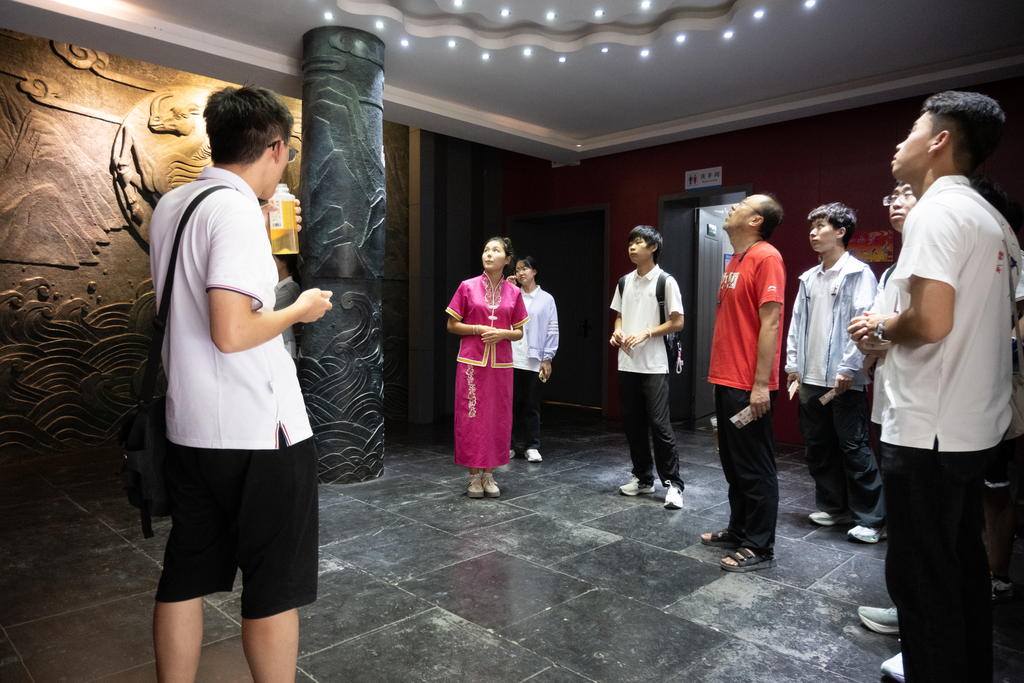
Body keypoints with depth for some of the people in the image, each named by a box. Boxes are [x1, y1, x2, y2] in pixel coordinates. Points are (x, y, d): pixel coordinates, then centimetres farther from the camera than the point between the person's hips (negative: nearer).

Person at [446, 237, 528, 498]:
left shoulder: (513, 292, 5)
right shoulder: (467, 287, 0)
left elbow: (519, 332, 10)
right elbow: (452, 325, 2)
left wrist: (503, 333, -10)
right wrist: (478, 329, -13)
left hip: (501, 364, 2)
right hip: (472, 361, -2)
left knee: (498, 418, 5)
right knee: (471, 416, 0)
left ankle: (489, 474, 18)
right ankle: (474, 475, 13)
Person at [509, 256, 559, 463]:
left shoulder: (546, 299, 4)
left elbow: (552, 330, 3)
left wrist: (547, 359, -2)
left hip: (533, 361, -1)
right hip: (510, 359, 1)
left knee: (531, 405, 6)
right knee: (510, 403, 5)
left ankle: (532, 447, 13)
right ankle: (508, 445, 14)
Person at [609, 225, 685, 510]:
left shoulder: (665, 281, -5)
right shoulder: (624, 282, 12)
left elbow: (677, 322, -6)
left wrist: (645, 333, -17)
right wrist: (617, 331, -2)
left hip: (654, 366, -6)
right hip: (627, 364, 6)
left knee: (659, 424, -7)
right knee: (632, 423, 11)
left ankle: (673, 483, 4)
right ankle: (642, 478, 25)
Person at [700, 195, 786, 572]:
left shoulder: (766, 258, -12)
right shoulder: (735, 260, 16)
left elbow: (770, 322, -18)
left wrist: (761, 384, -22)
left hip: (749, 385, -9)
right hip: (726, 381, 9)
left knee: (755, 468, 1)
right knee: (733, 462, 18)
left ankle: (759, 548, 13)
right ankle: (738, 531, 31)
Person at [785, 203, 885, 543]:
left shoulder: (858, 272, -5)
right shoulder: (809, 278, 15)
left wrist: (848, 367, -18)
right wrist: (793, 364, 9)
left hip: (844, 379, -7)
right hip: (811, 378, 7)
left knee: (854, 448, -3)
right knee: (817, 447, 12)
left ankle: (871, 518, 8)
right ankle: (832, 506, 26)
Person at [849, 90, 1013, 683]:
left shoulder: (937, 211, -15)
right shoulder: (991, 220, 14)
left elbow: (930, 321, -27)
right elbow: (973, 317, 18)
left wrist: (881, 327, -8)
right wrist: (892, 328, 12)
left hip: (930, 433, -10)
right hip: (978, 426, 10)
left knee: (921, 575, 3)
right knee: (963, 562, 21)